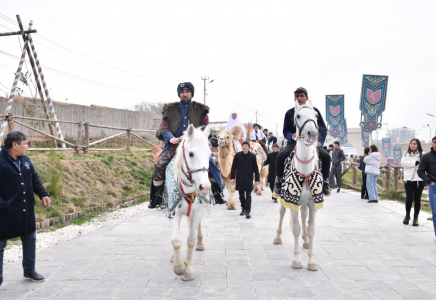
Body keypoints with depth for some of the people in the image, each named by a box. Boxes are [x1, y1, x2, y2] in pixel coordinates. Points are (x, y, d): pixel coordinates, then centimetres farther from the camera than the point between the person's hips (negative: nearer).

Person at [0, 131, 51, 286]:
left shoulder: (25, 160, 5)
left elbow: (34, 179, 15)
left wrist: (43, 194, 4)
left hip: (27, 212, 8)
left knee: (30, 239, 19)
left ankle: (29, 270, 38)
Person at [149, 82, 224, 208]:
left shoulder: (201, 110, 11)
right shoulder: (170, 109, 11)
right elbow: (163, 127, 6)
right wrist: (170, 138, -16)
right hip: (174, 144, 0)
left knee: (210, 163, -17)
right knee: (159, 164, -21)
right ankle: (157, 196, -6)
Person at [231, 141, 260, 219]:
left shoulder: (252, 156, -1)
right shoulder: (237, 155, 2)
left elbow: (255, 168, 3)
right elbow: (233, 167, 6)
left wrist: (257, 179, 0)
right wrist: (232, 177, 1)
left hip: (249, 178, -2)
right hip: (239, 178, 2)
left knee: (248, 195, -5)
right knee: (241, 194, 11)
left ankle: (247, 211, -7)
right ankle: (243, 209, 26)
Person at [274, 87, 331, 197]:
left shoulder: (314, 111, 3)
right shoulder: (290, 113, 4)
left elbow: (323, 129, 5)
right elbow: (285, 131, 4)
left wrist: (320, 140, -13)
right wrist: (291, 136, -19)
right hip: (295, 142, 0)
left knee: (326, 156, -23)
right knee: (281, 156, -28)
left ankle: (325, 181, 1)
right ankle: (278, 180, -4)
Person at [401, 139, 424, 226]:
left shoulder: (422, 154, 3)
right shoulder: (406, 154, 9)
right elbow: (403, 163, -7)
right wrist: (415, 163, -15)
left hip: (419, 180, -1)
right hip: (408, 180, 1)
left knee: (417, 199, 4)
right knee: (409, 198, -5)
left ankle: (416, 218, 17)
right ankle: (407, 215, 18)